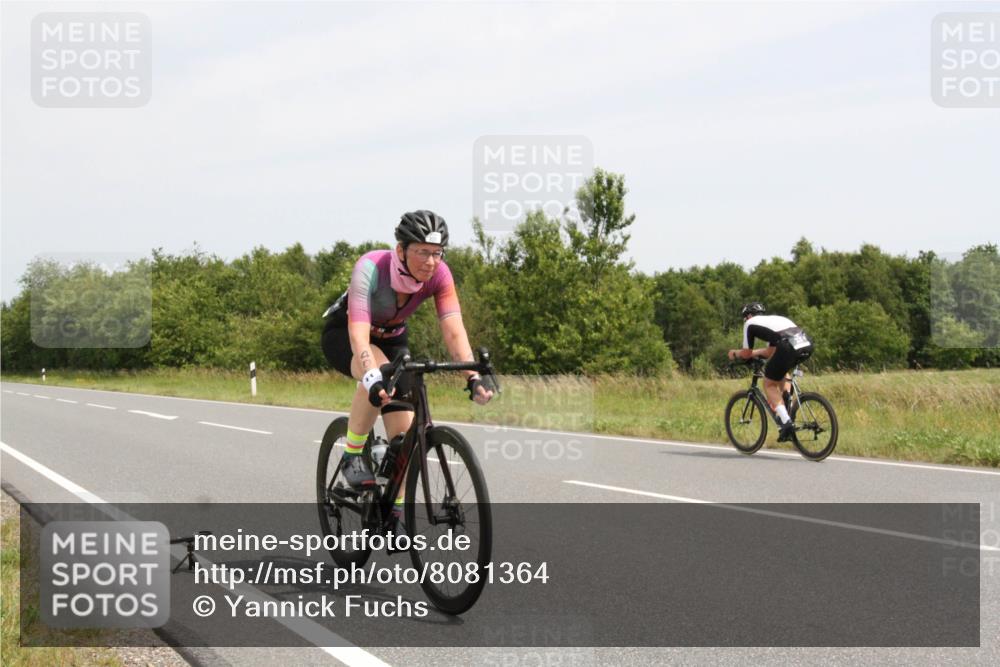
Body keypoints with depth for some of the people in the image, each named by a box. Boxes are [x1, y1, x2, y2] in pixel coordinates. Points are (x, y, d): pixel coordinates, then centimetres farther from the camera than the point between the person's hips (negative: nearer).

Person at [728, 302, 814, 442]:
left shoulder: (750, 323, 19)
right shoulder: (774, 319, 39)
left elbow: (747, 354, 22)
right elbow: (771, 352, 45)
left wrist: (735, 353, 42)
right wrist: (755, 352, 57)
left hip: (789, 348, -7)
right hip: (808, 345, 7)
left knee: (769, 384, 13)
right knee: (781, 371, 36)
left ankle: (786, 423, -2)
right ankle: (787, 406, 26)